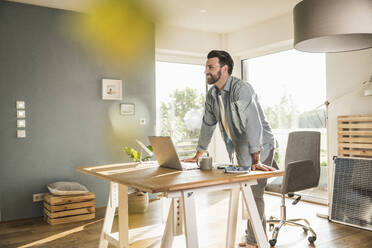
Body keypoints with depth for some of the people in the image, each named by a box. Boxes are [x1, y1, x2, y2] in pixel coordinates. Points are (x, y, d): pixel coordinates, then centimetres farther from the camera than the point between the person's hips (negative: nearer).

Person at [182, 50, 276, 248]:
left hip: (260, 149, -8)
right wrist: (198, 156, 14)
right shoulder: (212, 95, 3)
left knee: (254, 194, -6)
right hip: (241, 149, 8)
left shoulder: (241, 89, -24)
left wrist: (255, 160, -35)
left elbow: (252, 124, -31)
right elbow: (207, 125, 11)